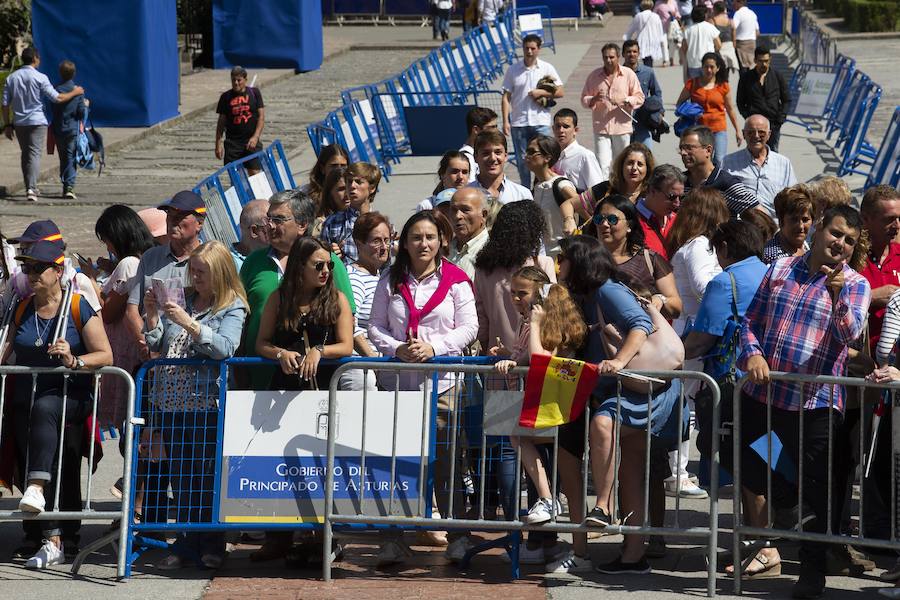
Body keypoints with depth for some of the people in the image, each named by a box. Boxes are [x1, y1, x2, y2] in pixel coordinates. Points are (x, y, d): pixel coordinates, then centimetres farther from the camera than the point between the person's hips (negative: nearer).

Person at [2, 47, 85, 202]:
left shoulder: (11, 78, 5)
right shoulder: (40, 78, -10)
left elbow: (5, 104, 4)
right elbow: (57, 98, -12)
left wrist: (7, 125, 11)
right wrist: (75, 92, 3)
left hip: (19, 123, 5)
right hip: (37, 121, -5)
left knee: (25, 154, 17)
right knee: (35, 154, -6)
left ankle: (29, 187, 22)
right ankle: (31, 188, -21)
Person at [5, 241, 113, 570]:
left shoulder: (79, 308, 0)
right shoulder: (21, 310, 15)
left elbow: (105, 356, -5)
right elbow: (8, 354, 24)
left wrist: (73, 361, -21)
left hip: (70, 394, -5)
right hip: (25, 396, 5)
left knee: (44, 408, -38)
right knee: (28, 452, -13)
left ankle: (36, 488, -50)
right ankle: (52, 542, -14)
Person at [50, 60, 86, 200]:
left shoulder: (57, 90, -3)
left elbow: (52, 109, 0)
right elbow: (81, 112, -8)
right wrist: (85, 105, 13)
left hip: (58, 130, 2)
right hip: (73, 129, -2)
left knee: (63, 158, 13)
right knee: (71, 158, -1)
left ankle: (66, 186, 15)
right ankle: (69, 187, -14)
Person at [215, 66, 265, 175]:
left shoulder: (254, 93, 3)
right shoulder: (226, 97, 4)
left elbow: (261, 116, 1)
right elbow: (221, 121, 8)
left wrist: (255, 137, -11)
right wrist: (218, 144, 3)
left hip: (251, 142, -1)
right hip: (232, 142, 1)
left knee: (254, 173, -4)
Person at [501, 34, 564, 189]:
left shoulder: (547, 68, 3)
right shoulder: (513, 70, 5)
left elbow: (560, 92, 3)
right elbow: (506, 97, 4)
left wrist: (541, 93, -11)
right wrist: (505, 121, -5)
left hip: (541, 122, -1)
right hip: (519, 122, 1)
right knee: (522, 161, 7)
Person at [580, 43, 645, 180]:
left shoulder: (628, 74, 3)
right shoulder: (594, 76, 6)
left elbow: (639, 97, 3)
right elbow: (584, 100, 9)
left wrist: (624, 101, -15)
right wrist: (594, 99, -13)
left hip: (622, 127, 0)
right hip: (601, 128, 0)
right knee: (602, 166, -10)